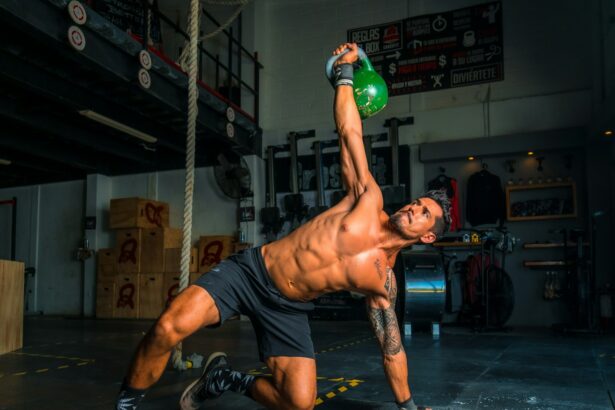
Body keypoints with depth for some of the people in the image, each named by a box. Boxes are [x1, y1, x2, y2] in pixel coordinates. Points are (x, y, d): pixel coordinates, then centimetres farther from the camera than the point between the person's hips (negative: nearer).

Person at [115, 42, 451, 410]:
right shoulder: (370, 201, -5)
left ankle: (227, 379, 14)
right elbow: (350, 133, -3)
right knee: (168, 328, -24)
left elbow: (391, 345, 11)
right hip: (250, 271, -2)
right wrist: (345, 71, -2)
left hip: (287, 309, 3)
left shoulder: (384, 280, 0)